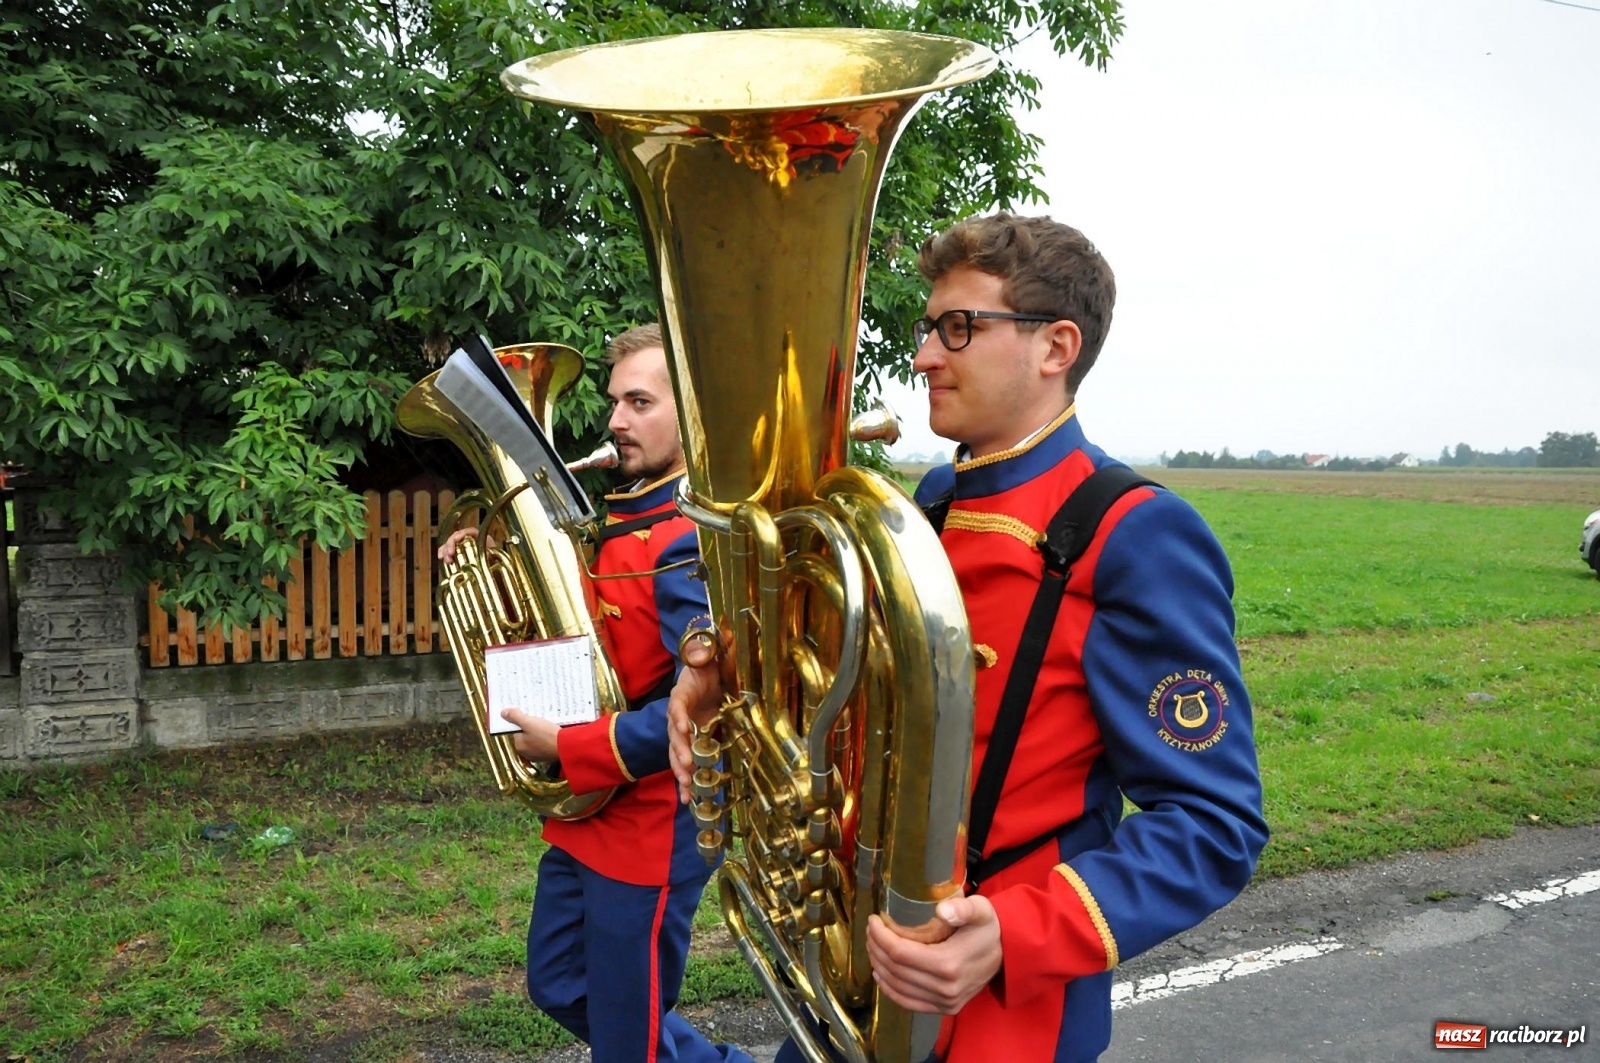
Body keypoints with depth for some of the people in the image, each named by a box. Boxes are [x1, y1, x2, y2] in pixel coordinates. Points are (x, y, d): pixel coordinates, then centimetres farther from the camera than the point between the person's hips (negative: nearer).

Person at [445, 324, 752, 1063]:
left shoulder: (693, 541, -22)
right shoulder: (625, 514, 8)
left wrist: (567, 748, -22)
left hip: (652, 829, -9)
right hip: (588, 815, 10)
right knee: (560, 988, 23)